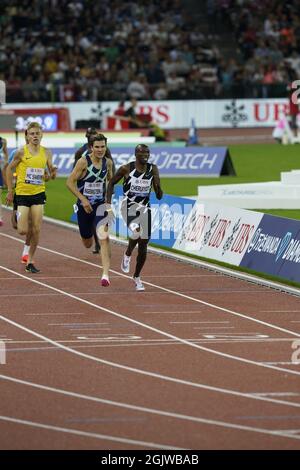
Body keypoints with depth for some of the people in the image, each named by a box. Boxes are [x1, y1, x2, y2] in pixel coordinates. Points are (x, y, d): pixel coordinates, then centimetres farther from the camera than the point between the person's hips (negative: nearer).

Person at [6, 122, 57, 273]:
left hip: (38, 194, 3)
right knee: (23, 231, -7)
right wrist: (10, 191, 0)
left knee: (36, 230, -3)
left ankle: (30, 260, 10)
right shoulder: (22, 152, -9)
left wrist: (53, 173, -14)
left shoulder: (46, 153, 1)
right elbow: (9, 169, 1)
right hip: (22, 194, -3)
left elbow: (51, 175, 11)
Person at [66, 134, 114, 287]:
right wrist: (83, 199, -22)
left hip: (101, 204, 1)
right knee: (87, 244, 14)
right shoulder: (83, 162, -15)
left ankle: (106, 274, -22)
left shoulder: (108, 162, -2)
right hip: (84, 205, -1)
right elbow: (70, 182, -15)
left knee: (104, 238, -20)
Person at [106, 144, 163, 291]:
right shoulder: (126, 169, -9)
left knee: (143, 246, 7)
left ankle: (137, 277, 27)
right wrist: (108, 200, -1)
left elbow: (159, 196, -2)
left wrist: (158, 187, -23)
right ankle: (127, 255, -3)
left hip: (145, 209, 4)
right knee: (136, 232, -34)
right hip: (129, 207, -4)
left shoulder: (153, 169, -2)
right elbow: (112, 182, 7)